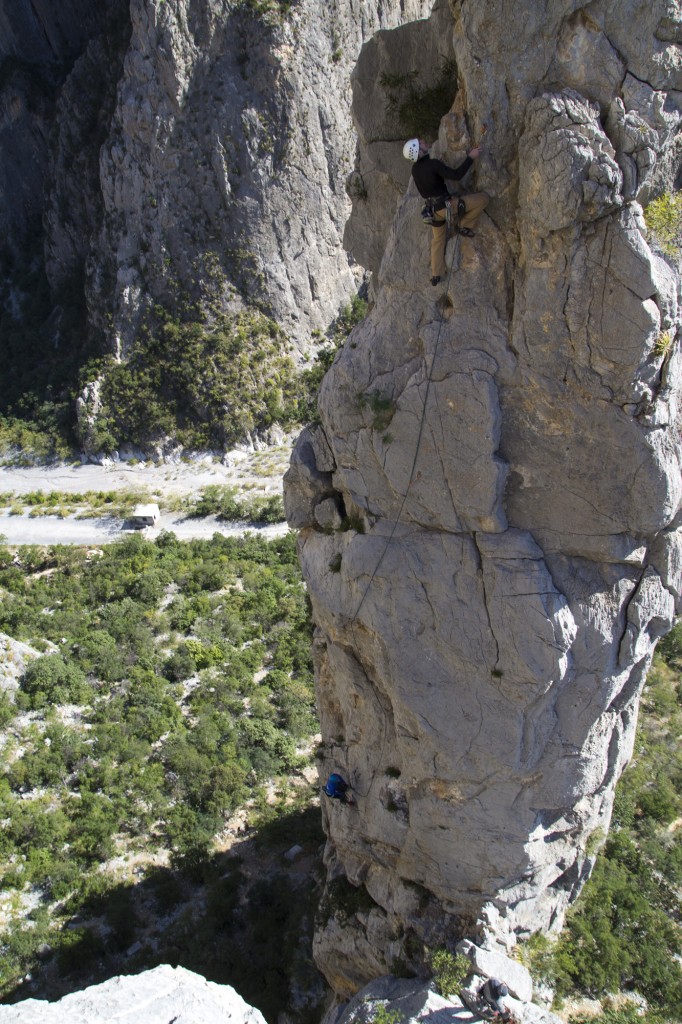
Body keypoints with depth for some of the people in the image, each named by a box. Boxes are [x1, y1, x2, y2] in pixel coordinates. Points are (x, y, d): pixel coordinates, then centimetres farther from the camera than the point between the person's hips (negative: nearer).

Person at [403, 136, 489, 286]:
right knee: (484, 198, -4)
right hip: (446, 205, -8)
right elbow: (456, 175, -28)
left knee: (438, 240, 28)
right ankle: (464, 225, 6)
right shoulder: (434, 164, -24)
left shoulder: (415, 169, 2)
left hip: (434, 209, 8)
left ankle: (436, 275, 28)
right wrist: (470, 157, -21)